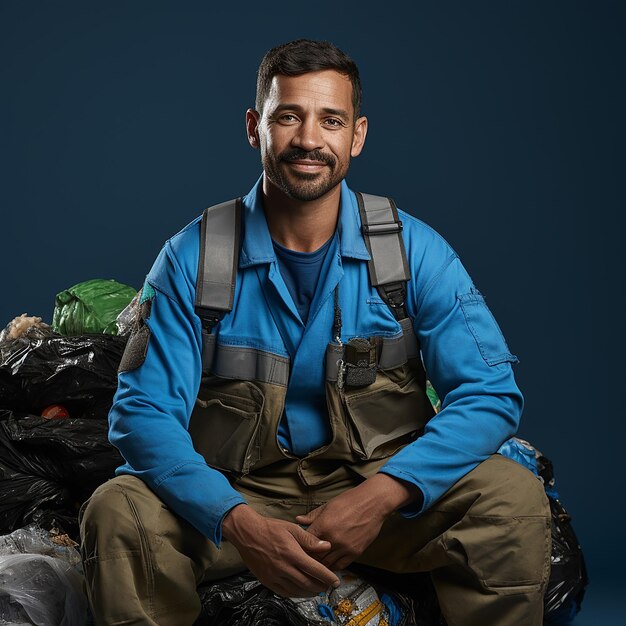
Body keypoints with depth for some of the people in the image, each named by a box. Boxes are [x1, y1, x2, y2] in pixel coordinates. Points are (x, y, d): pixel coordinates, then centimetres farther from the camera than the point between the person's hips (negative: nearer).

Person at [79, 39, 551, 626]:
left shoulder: (415, 249, -5)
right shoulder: (192, 258, -6)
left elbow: (491, 391, -10)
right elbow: (143, 411, -12)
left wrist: (381, 495, -26)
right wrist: (238, 523, -29)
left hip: (379, 488, 0)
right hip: (236, 494, 0)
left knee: (514, 499, -25)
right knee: (115, 514, -27)